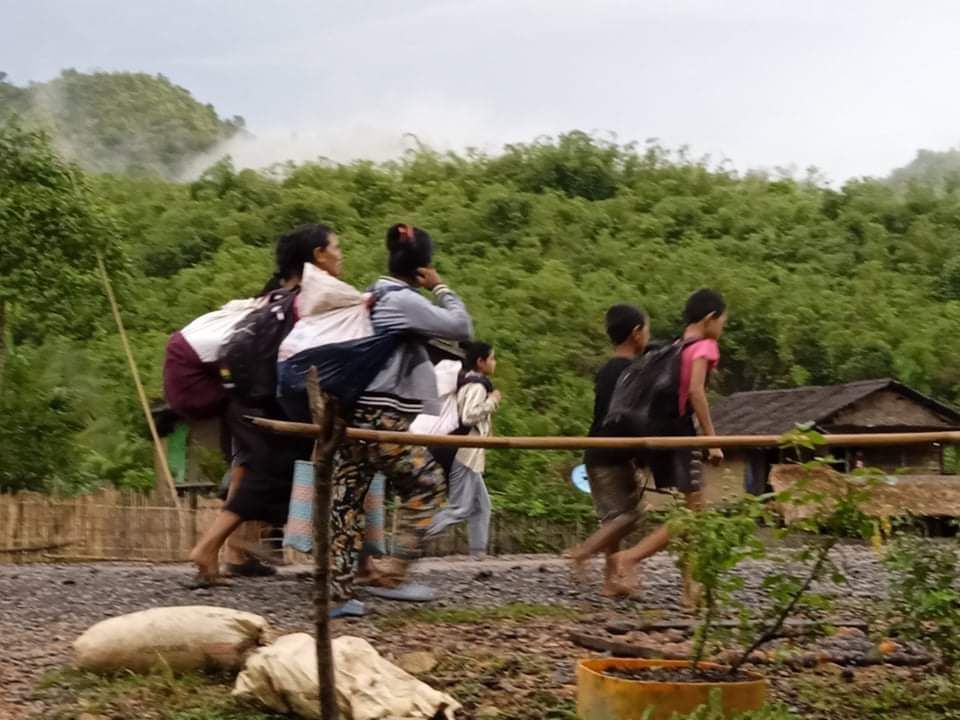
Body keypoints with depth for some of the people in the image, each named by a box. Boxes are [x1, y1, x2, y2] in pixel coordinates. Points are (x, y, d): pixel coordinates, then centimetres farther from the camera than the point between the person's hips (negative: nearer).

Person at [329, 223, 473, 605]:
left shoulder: (371, 295, 14)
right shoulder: (404, 300, -11)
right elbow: (461, 328, -9)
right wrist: (440, 288, 0)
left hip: (355, 409, 8)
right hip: (381, 417, -8)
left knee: (348, 497, 7)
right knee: (427, 482, 3)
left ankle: (336, 588, 8)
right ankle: (393, 567, -1)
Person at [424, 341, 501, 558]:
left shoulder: (468, 383, 16)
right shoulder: (477, 385, -14)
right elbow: (468, 416, -27)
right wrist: (492, 401, -15)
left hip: (468, 455, 10)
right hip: (465, 454, -10)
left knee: (481, 506, 12)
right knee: (459, 508, -10)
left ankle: (478, 552, 12)